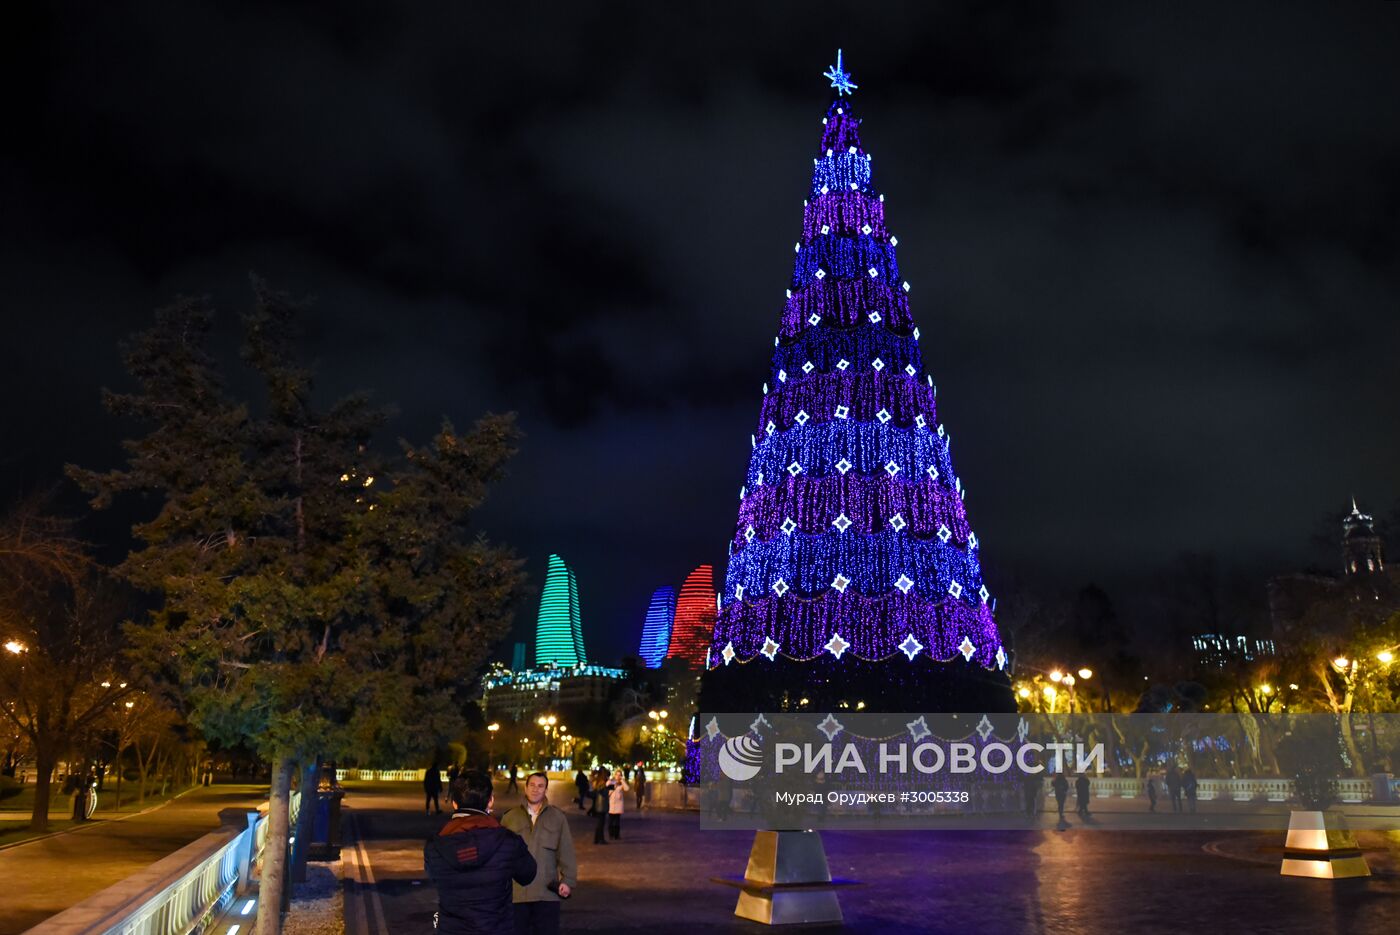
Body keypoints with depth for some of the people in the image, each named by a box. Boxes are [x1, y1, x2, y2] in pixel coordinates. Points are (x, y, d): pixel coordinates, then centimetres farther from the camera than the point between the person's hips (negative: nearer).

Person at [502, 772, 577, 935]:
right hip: (515, 892, 0)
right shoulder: (509, 817, 5)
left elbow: (566, 852, 3)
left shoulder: (558, 817, 5)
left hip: (547, 892, 0)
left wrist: (568, 880, -6)